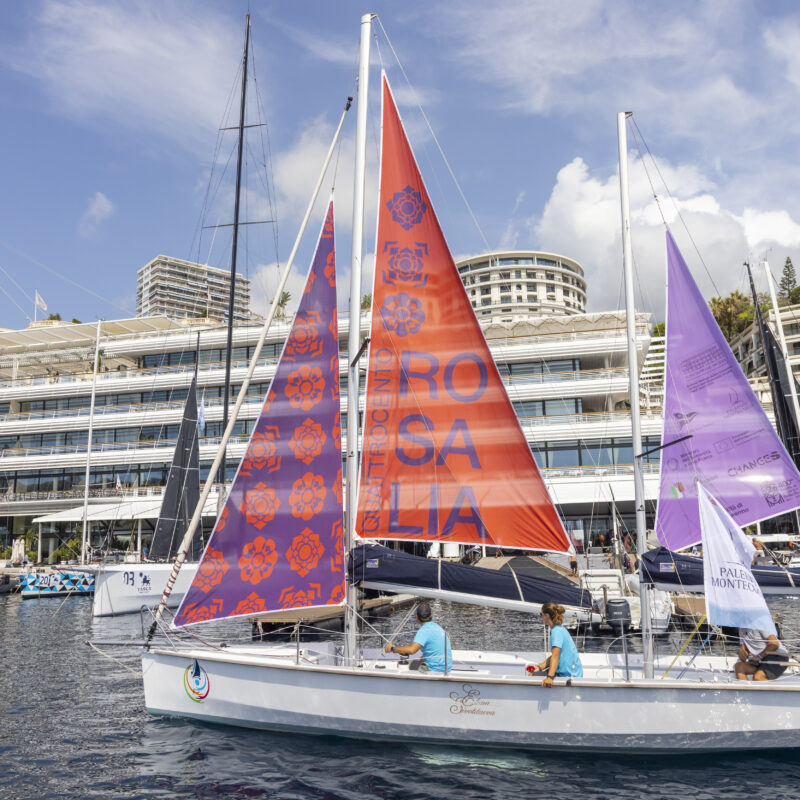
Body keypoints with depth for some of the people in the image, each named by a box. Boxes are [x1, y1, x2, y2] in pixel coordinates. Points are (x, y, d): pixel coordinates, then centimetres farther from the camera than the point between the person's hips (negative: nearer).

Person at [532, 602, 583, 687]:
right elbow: (553, 656, 13)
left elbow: (555, 656, -30)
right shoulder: (560, 629, 12)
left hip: (569, 675, -10)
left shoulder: (557, 631, -18)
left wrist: (550, 677, -38)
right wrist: (540, 667, 5)